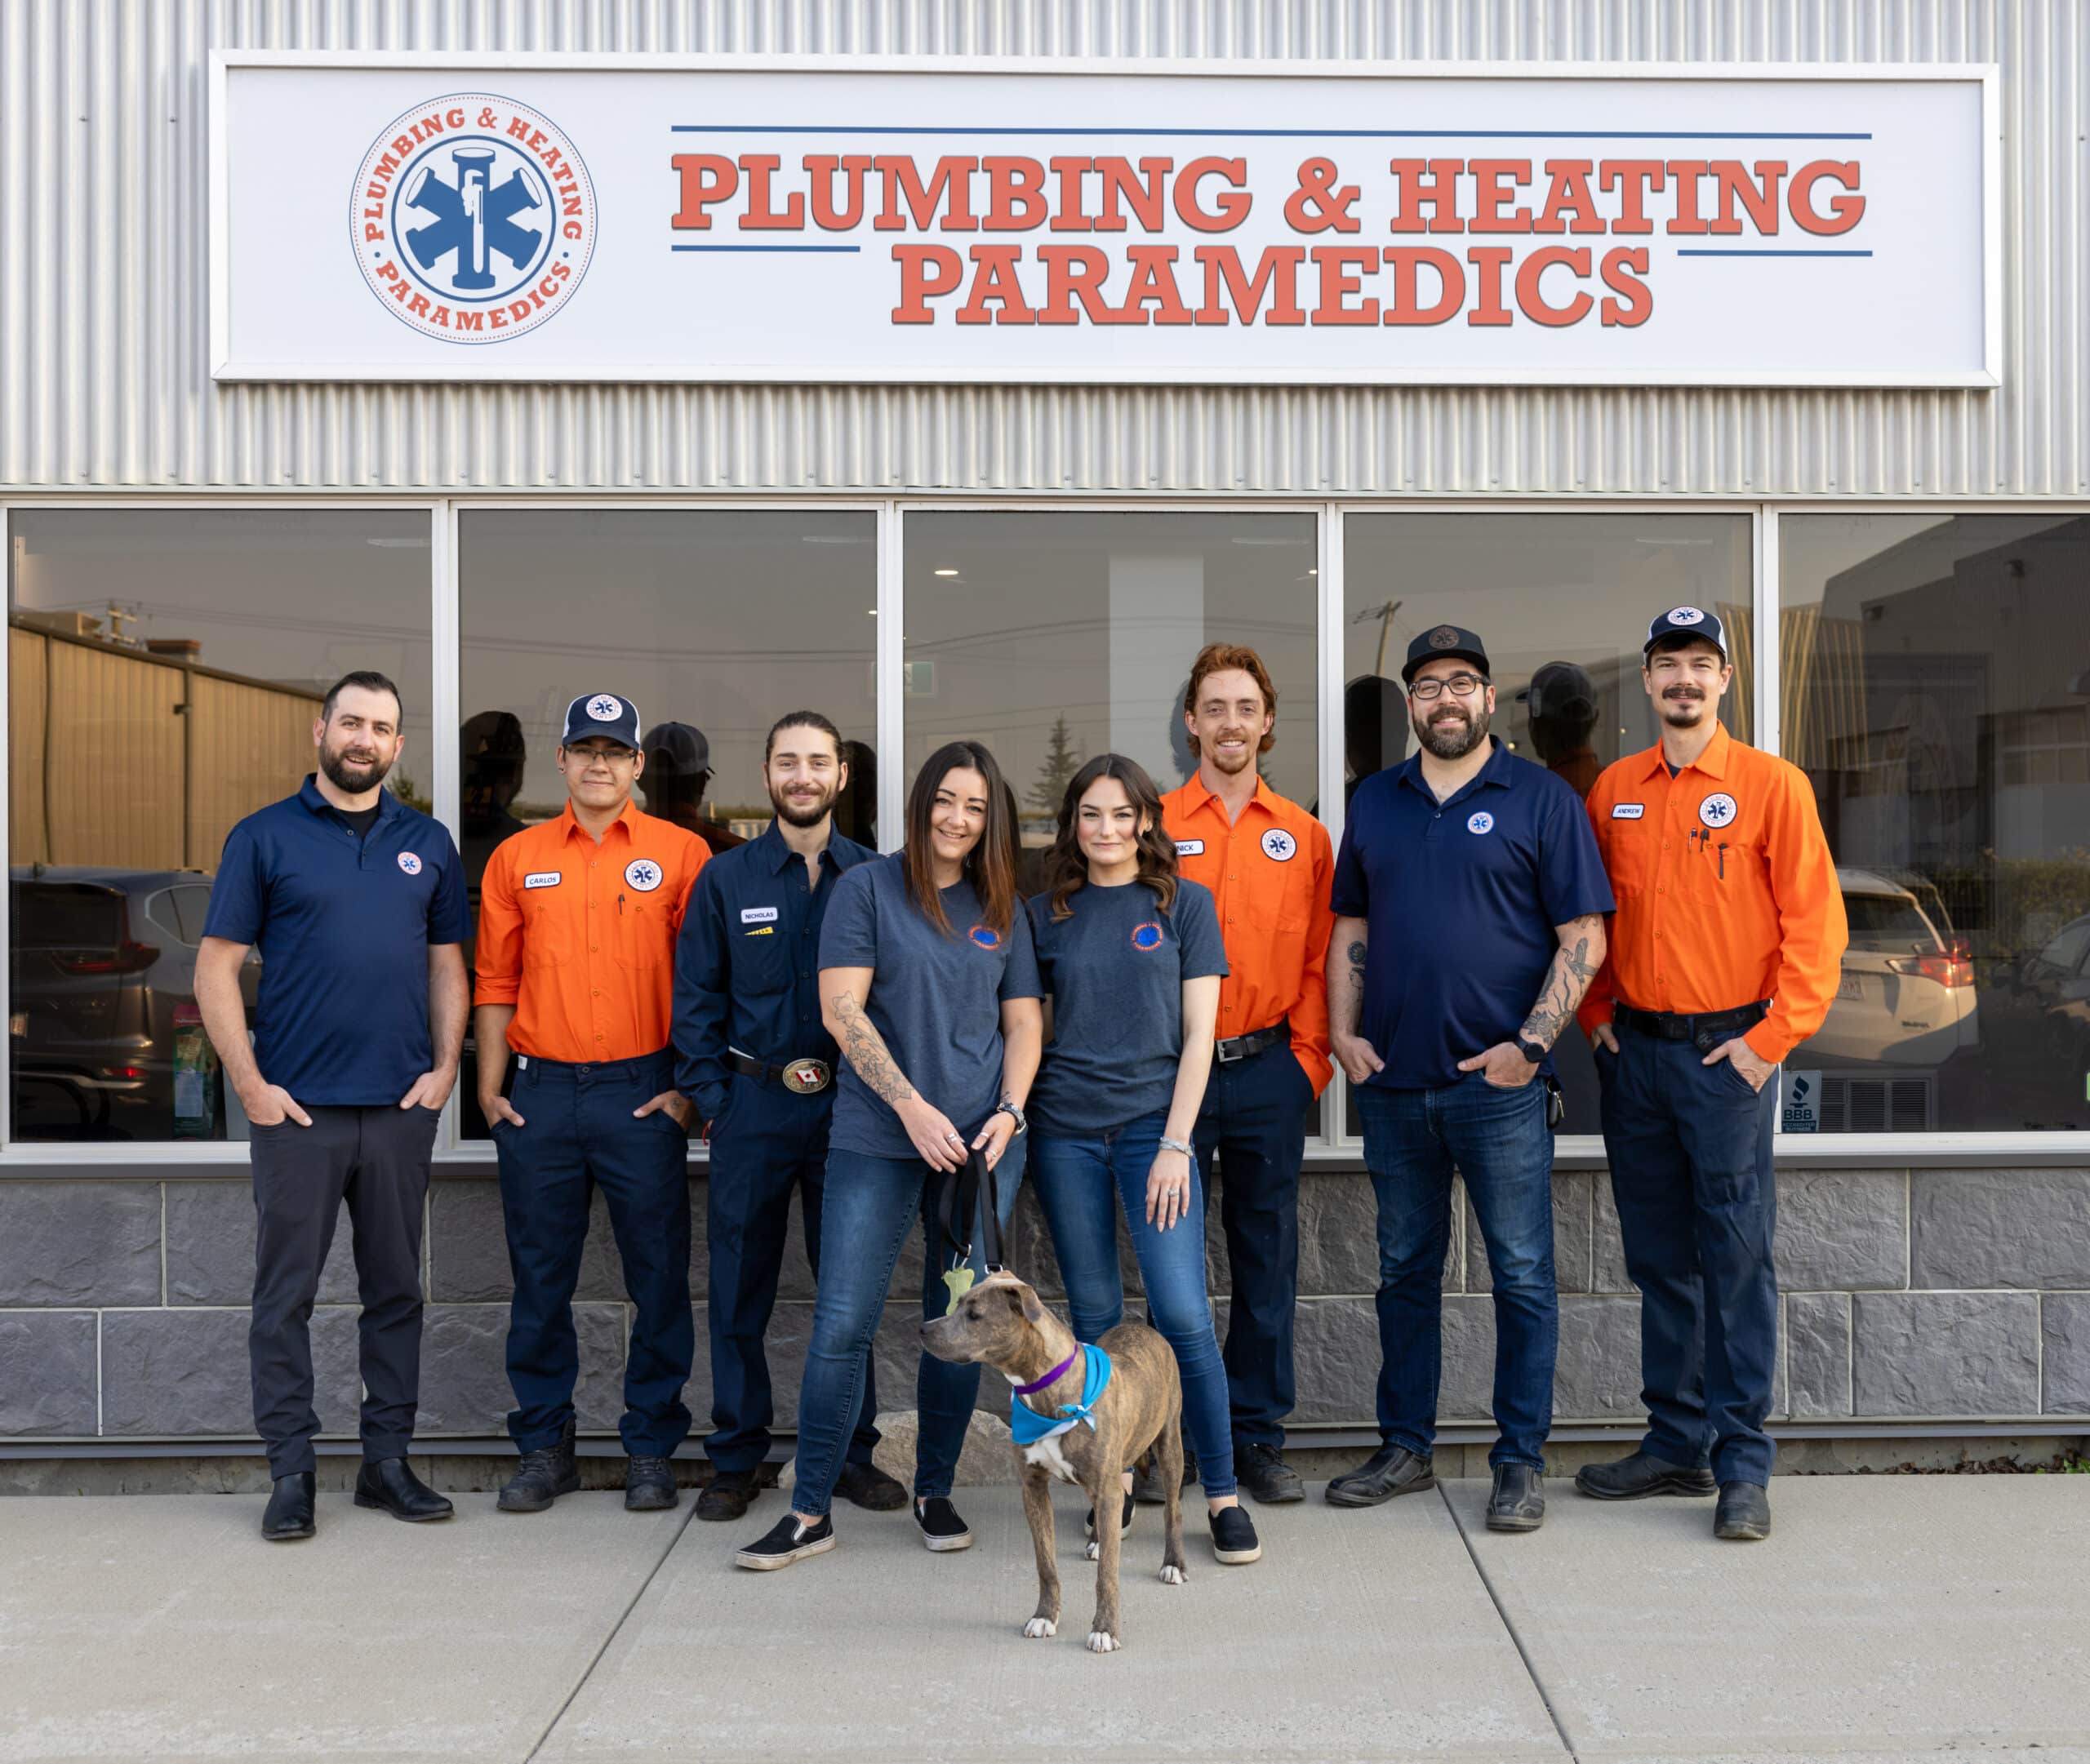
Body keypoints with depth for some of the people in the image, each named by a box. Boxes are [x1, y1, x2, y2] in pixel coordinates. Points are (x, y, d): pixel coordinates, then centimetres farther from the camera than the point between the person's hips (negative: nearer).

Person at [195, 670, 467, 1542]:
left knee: (396, 1292, 9)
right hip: (296, 1108, -3)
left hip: (402, 1109, 3)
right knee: (285, 1297, 2)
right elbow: (215, 965, -1)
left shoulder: (427, 843, 10)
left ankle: (388, 1460, 20)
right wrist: (251, 1084, -8)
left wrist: (444, 1067, 0)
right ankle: (292, 1471, 12)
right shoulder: (264, 837, 1)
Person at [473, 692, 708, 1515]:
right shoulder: (517, 859, 9)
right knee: (540, 1278, 8)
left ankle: (651, 1449, 16)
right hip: (541, 1095, 2)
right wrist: (489, 1085, 5)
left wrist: (689, 1087, -4)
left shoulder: (680, 853, 2)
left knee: (658, 1277, 3)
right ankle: (544, 1445, 21)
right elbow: (496, 981, 11)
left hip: (644, 1095, -2)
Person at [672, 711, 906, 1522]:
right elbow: (695, 998, 5)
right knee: (739, 1293, 5)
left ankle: (852, 1452, 20)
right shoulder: (726, 878, 4)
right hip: (753, 1108, 0)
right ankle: (736, 1460, 17)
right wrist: (712, 1101, -3)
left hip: (851, 1107, 0)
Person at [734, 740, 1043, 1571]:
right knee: (841, 1324, -5)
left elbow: (1024, 1021, 13)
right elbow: (841, 1010, -6)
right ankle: (811, 1511, 5)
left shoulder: (1001, 909, 12)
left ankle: (934, 1491, 23)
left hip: (981, 1140, 3)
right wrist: (913, 1107, -12)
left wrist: (1009, 1112, -4)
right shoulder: (868, 888, 1)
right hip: (876, 1138, -3)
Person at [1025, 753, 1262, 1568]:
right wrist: (1013, 1111, 0)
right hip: (1064, 1130, 2)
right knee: (1094, 1313, 7)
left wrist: (1176, 1143, -8)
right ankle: (1112, 1478, 20)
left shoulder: (1185, 904, 3)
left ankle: (1223, 1494, 2)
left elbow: (1198, 1034, -1)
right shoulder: (1046, 913, 9)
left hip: (1154, 1124, -2)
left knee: (1183, 1313, -10)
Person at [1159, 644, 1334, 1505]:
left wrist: (1309, 1062, -1)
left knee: (1267, 1258, 7)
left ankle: (1258, 1438, 17)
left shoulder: (1302, 835, 7)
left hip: (1269, 1072, 2)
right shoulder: (1154, 827, 2)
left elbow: (1316, 959, 7)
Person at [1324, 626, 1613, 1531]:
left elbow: (1584, 937, -4)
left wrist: (1529, 1043, -12)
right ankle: (1404, 1448, 24)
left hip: (1500, 1083, -4)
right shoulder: (1375, 801, 12)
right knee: (1405, 1271, 13)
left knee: (1522, 1276, 2)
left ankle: (1520, 1460, 14)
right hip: (1391, 1083, 4)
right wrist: (1342, 1031, 3)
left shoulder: (1541, 798, -1)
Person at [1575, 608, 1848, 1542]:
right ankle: (1676, 1445, 22)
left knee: (1737, 1260, -3)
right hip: (1635, 1048, 5)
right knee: (1659, 1259, 11)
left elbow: (1814, 921, -6)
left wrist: (1772, 1037, -11)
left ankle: (1743, 1467, 5)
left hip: (1727, 1051, -4)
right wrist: (1597, 1013, 6)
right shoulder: (1613, 791, 9)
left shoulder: (1771, 784, -3)